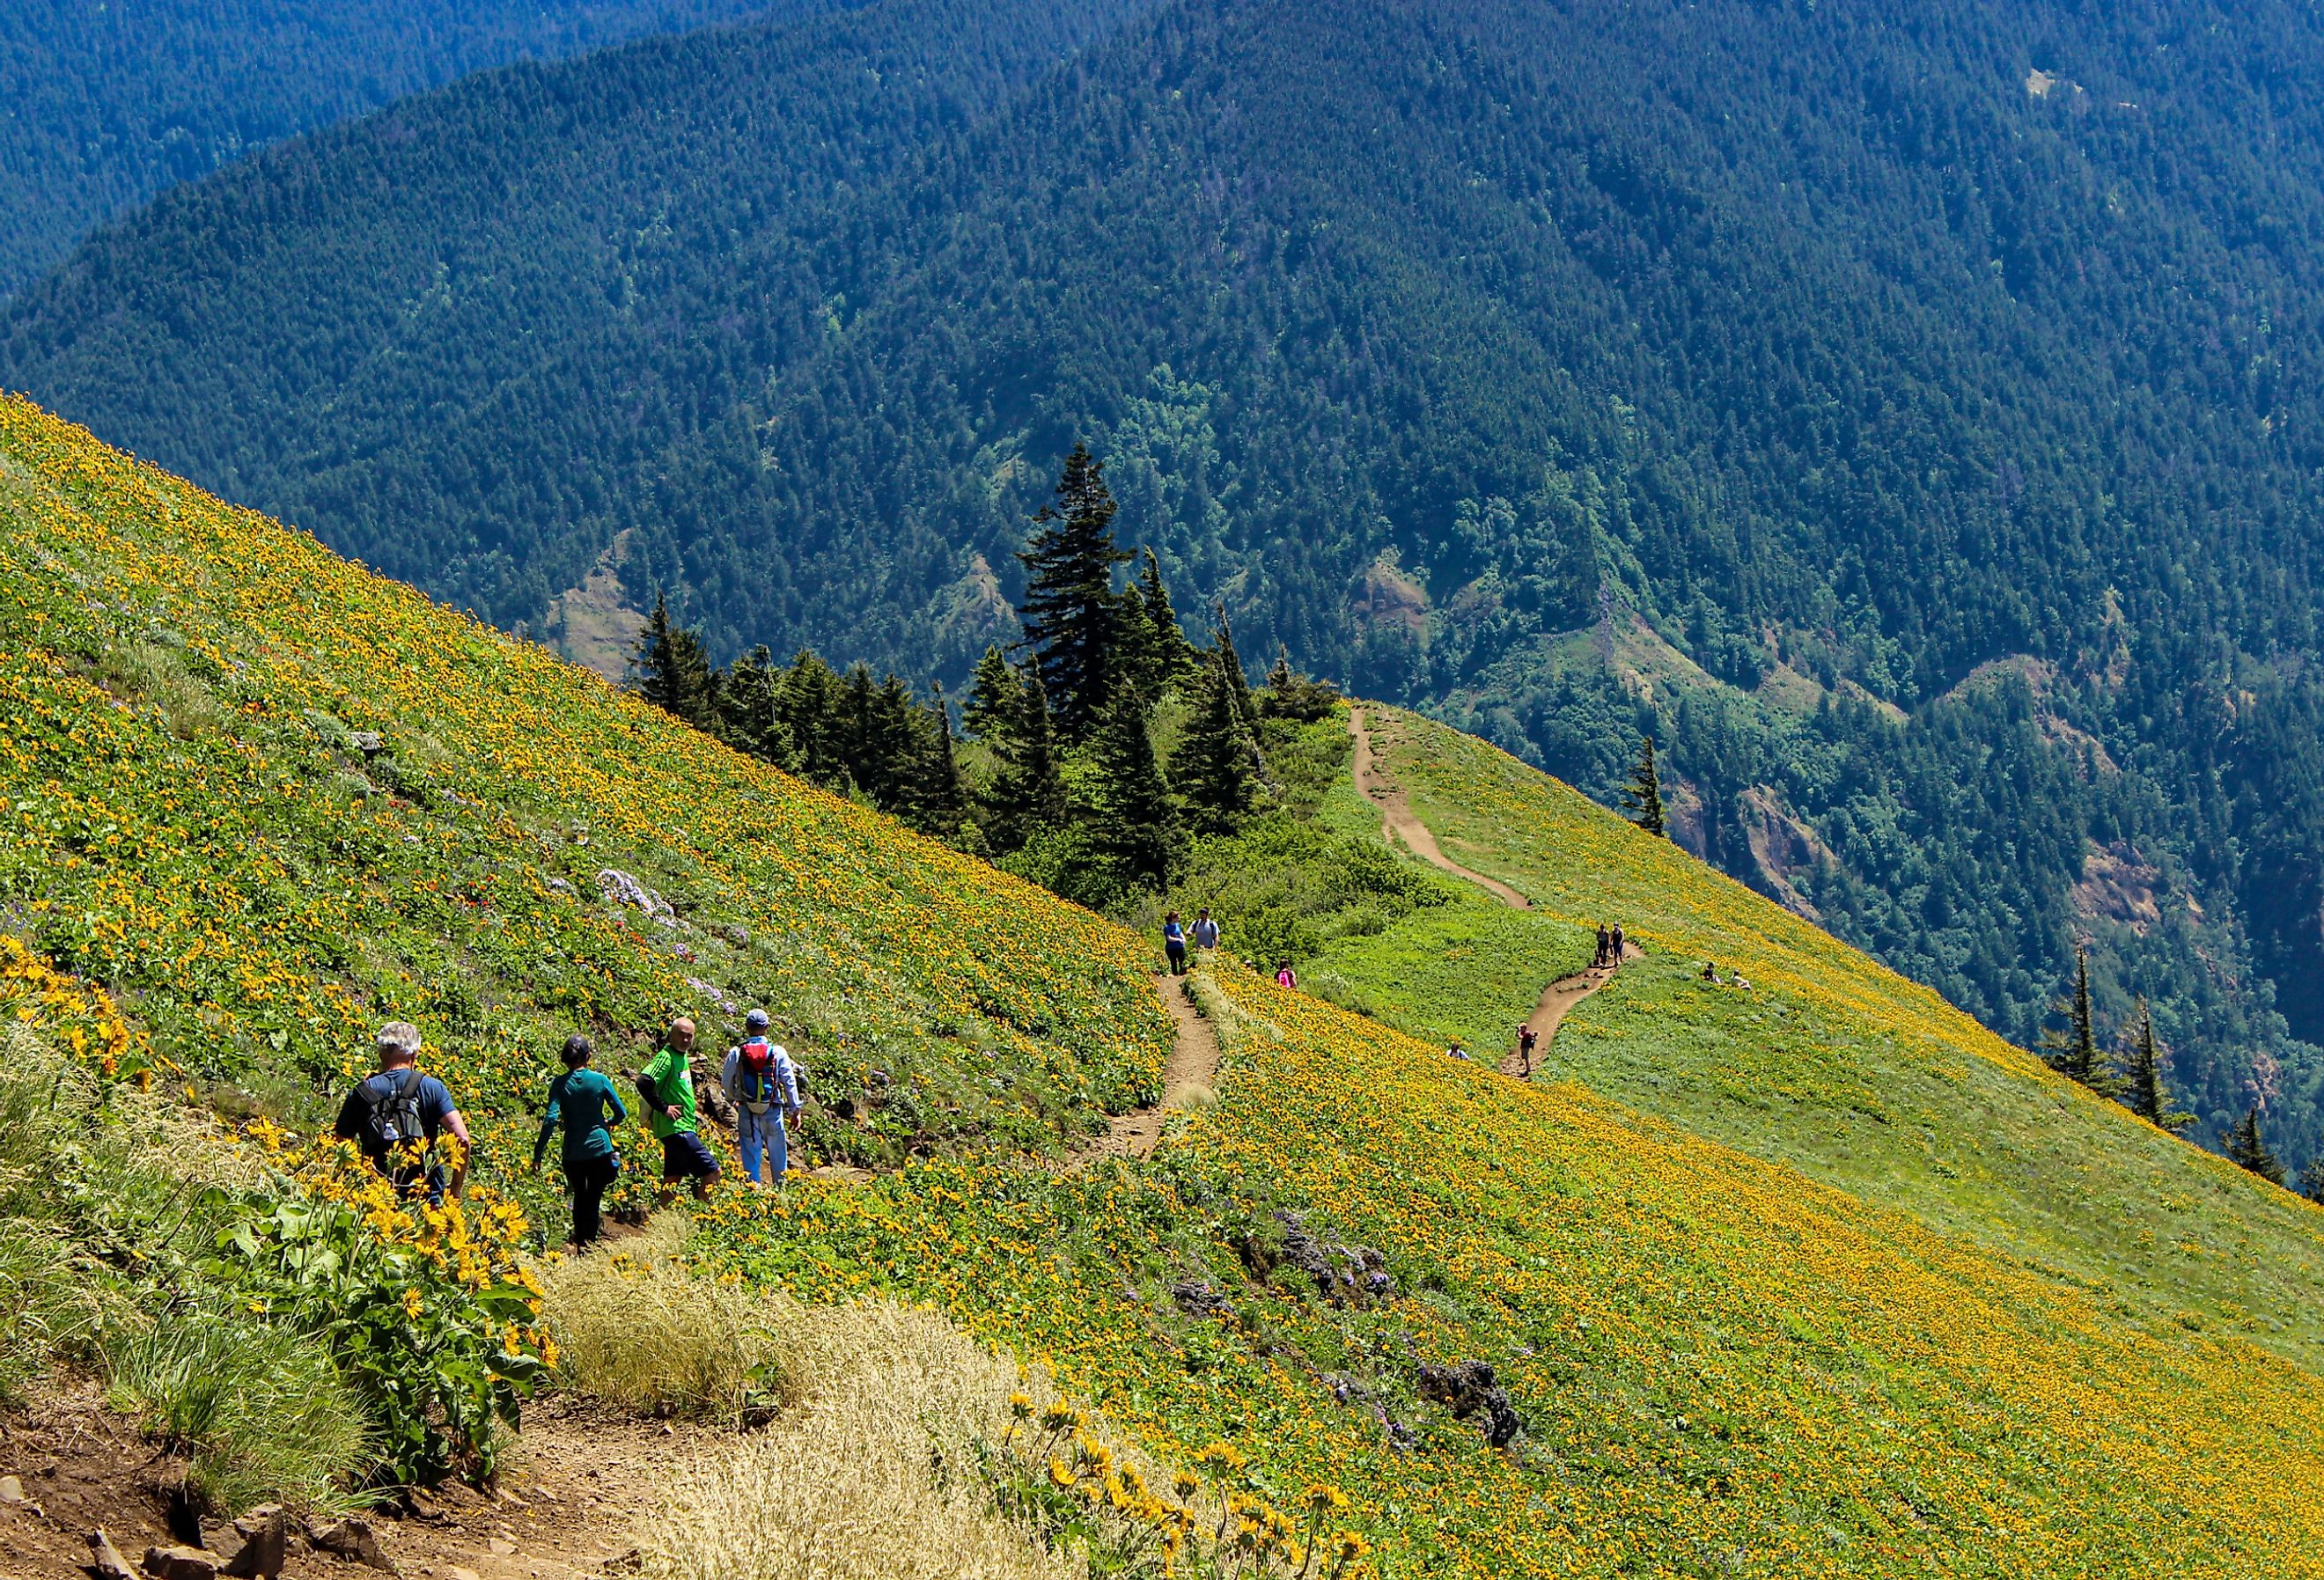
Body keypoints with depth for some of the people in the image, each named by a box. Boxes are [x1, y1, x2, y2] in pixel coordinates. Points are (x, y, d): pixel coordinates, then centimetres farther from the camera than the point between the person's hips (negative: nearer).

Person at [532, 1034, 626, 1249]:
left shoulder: (560, 1084, -7)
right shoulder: (600, 1080, -5)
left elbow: (550, 1119, -15)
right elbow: (621, 1113, 0)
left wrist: (538, 1154, -12)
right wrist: (608, 1123, 23)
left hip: (572, 1153, 1)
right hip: (599, 1148, -1)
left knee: (580, 1198, 20)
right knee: (594, 1199, 6)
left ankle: (580, 1245, 22)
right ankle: (590, 1242, -3)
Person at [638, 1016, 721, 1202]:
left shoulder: (683, 1056, 14)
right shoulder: (666, 1057, -15)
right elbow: (644, 1082, -27)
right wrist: (664, 1108, -21)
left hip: (681, 1128, 10)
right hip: (676, 1129, -10)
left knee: (672, 1178, 12)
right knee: (710, 1171, -10)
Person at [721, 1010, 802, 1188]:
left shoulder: (736, 1054, -4)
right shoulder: (778, 1052, -5)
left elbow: (726, 1083, 5)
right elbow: (790, 1082, -2)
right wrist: (794, 1110, 7)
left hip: (747, 1111, 0)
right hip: (772, 1111, 0)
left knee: (750, 1155, 6)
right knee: (777, 1154, 12)